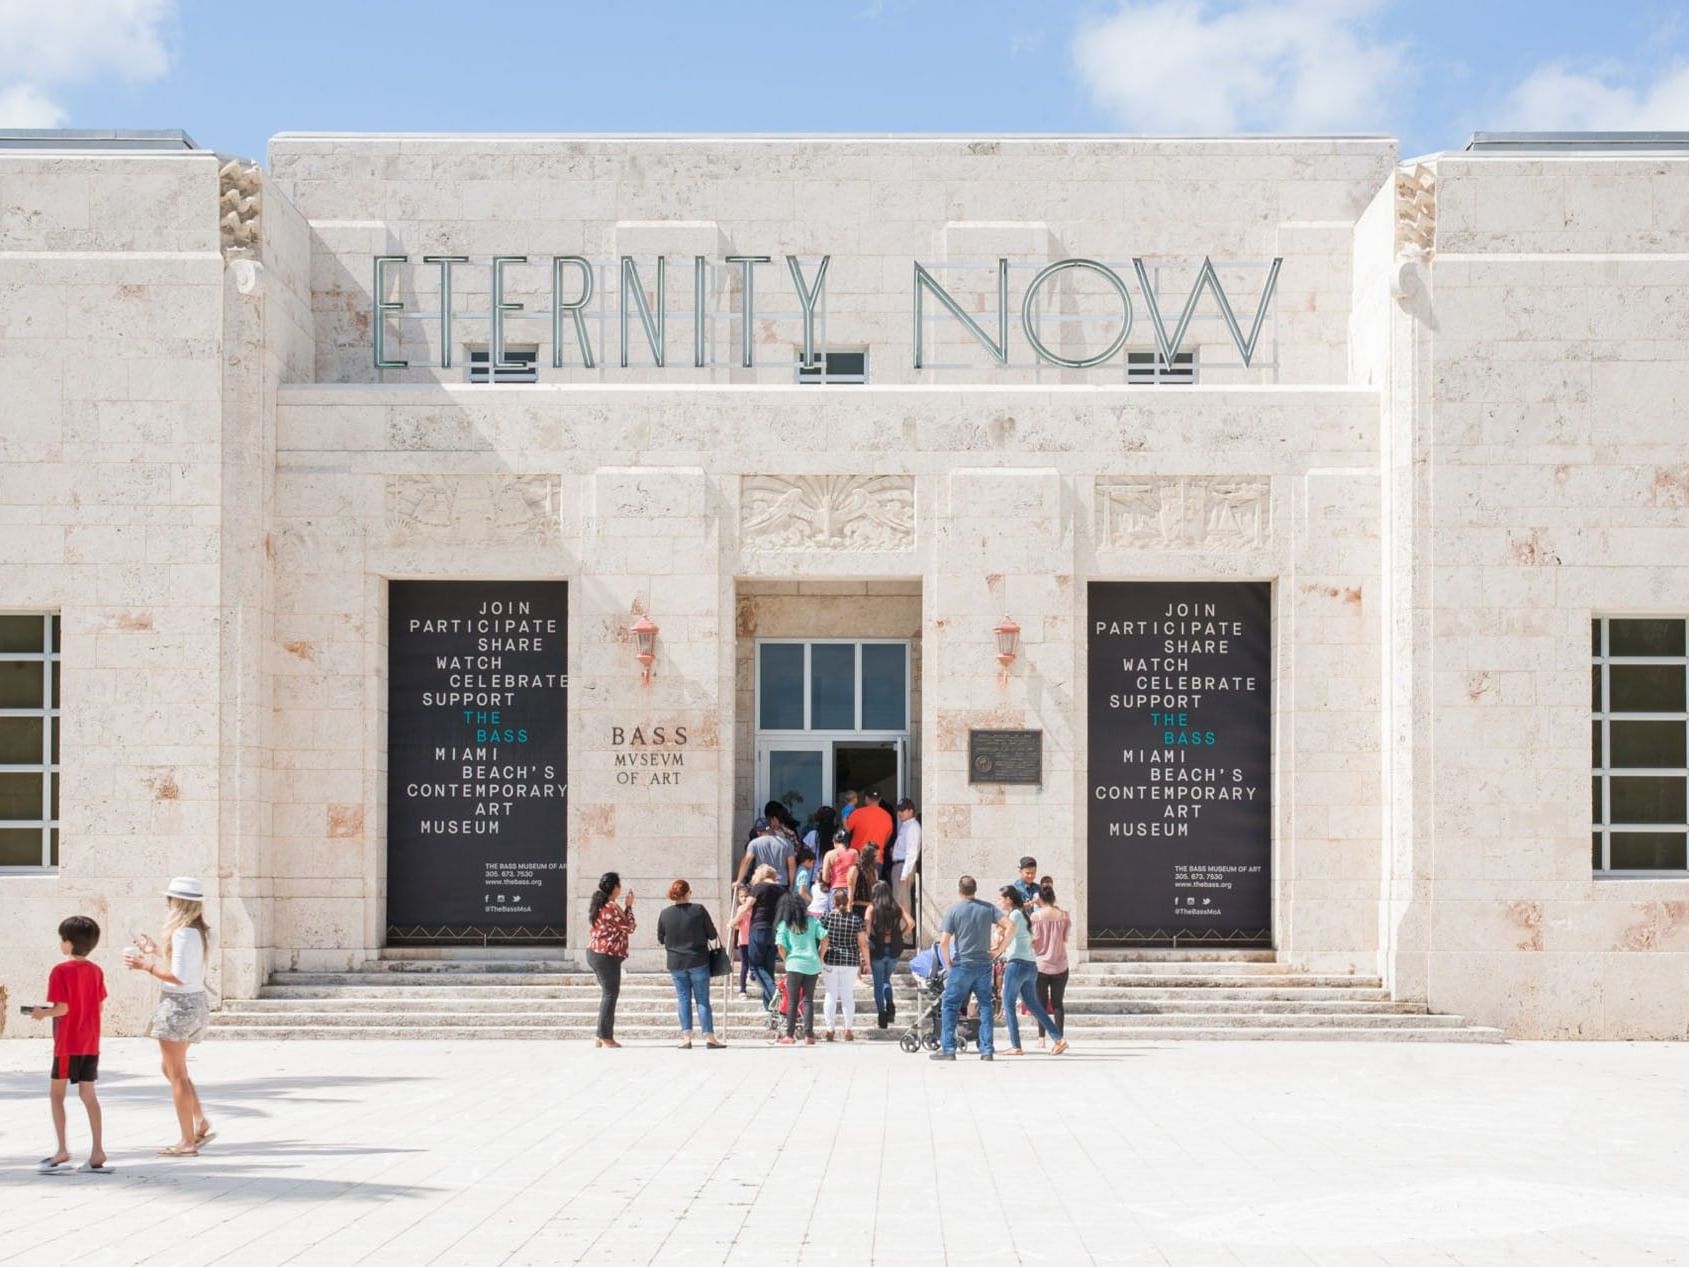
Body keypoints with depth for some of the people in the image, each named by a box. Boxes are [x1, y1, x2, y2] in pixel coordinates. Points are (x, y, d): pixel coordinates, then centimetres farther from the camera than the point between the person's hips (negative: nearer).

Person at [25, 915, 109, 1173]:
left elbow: (61, 1008, -17)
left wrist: (42, 1014, 1)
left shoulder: (61, 971, -13)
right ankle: (97, 1152, 4)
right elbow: (99, 1005, 9)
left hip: (68, 1045, -6)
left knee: (56, 1094, 5)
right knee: (88, 1094, 8)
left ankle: (62, 1150, 0)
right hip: (91, 1043, 6)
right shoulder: (96, 971, 6)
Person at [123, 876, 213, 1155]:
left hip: (178, 1005, -9)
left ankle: (188, 1141, 4)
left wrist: (146, 966, -14)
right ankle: (201, 1123, 15)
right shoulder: (201, 932, 8)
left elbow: (179, 976, -23)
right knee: (173, 1070, 22)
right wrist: (155, 953, 21)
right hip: (196, 1003, 9)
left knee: (177, 1074, 0)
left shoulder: (182, 933, -19)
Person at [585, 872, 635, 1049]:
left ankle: (602, 1036, 18)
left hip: (594, 953, 10)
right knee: (610, 994, -2)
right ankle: (606, 1037, -1)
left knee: (608, 994, 16)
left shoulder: (598, 905, 13)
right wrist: (629, 906, 1)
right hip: (607, 955, -10)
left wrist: (625, 907, 17)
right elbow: (629, 927, -8)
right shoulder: (612, 907, -17)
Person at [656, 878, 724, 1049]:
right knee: (702, 999, 3)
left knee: (683, 999, 8)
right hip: (698, 961, -2)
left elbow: (661, 939, 6)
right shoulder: (698, 910, -10)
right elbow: (712, 935, -3)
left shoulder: (665, 914, -5)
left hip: (675, 963, 2)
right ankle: (709, 1037, 1)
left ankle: (686, 1037, 3)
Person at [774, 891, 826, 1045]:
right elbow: (825, 939, 1)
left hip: (795, 964, -3)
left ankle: (790, 1035, 1)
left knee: (792, 1001, 3)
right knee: (808, 1000, 6)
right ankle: (809, 1035, 3)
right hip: (812, 964, 3)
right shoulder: (812, 921, 7)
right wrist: (819, 957, 11)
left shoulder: (783, 924, 0)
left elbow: (781, 947, -6)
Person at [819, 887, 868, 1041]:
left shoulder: (826, 917, -5)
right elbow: (863, 943, -3)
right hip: (850, 961, 0)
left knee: (831, 994, 6)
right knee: (848, 995, 6)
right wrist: (866, 962, 5)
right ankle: (848, 1030, 4)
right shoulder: (856, 919, -3)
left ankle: (829, 1029, 6)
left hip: (830, 960, 0)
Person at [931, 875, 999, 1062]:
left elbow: (944, 942, -10)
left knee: (950, 1006, 3)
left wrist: (948, 963, 2)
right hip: (984, 964, 3)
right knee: (985, 1006, 9)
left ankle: (948, 1049, -1)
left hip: (962, 964, -3)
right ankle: (986, 1050, 6)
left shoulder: (953, 910, -5)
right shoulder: (988, 908, 5)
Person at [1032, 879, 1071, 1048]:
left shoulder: (1036, 916, -10)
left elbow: (1034, 941, -10)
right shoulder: (1063, 916, -3)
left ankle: (1041, 1038, 2)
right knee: (1058, 1003, 9)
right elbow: (1065, 939, 2)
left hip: (1041, 965, -2)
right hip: (1060, 965, 2)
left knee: (1041, 1002, 7)